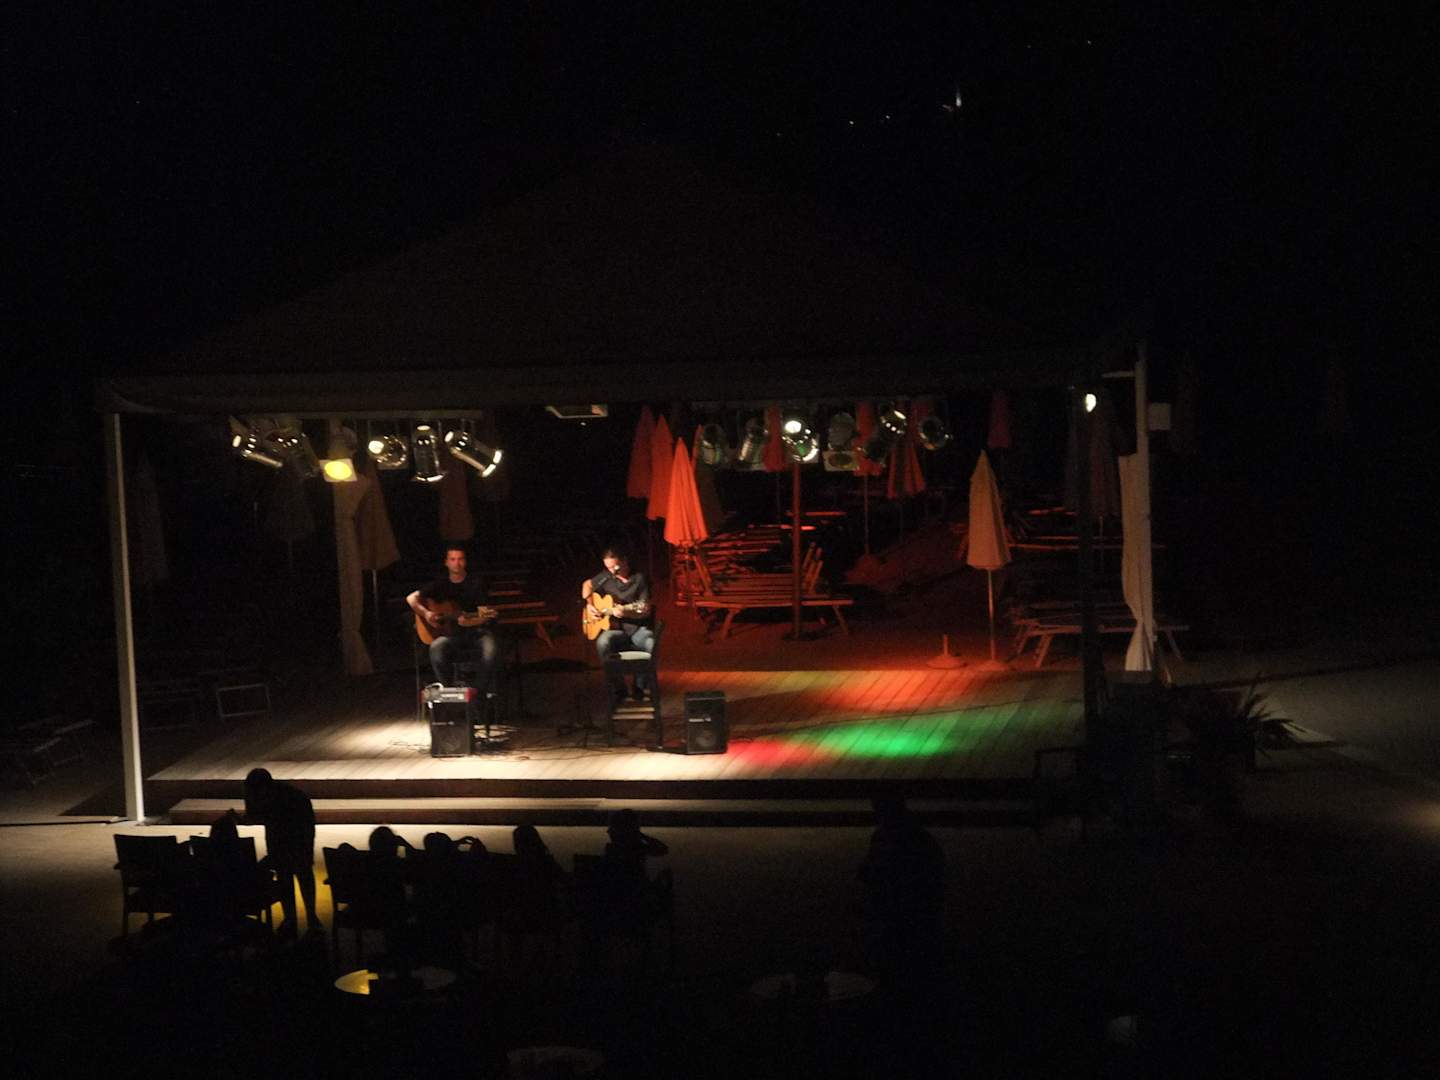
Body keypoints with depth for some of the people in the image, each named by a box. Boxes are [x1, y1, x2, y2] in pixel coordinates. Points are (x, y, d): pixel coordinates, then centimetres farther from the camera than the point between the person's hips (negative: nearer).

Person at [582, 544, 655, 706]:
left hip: (639, 629, -2)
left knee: (652, 644, -35)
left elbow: (646, 611, -8)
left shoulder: (640, 579, -4)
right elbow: (587, 584, 26)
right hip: (617, 629, 2)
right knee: (603, 642, -33)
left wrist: (626, 613, -24)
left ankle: (640, 686, -10)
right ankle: (617, 689, -18)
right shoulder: (606, 577, 7)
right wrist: (588, 605, 10)